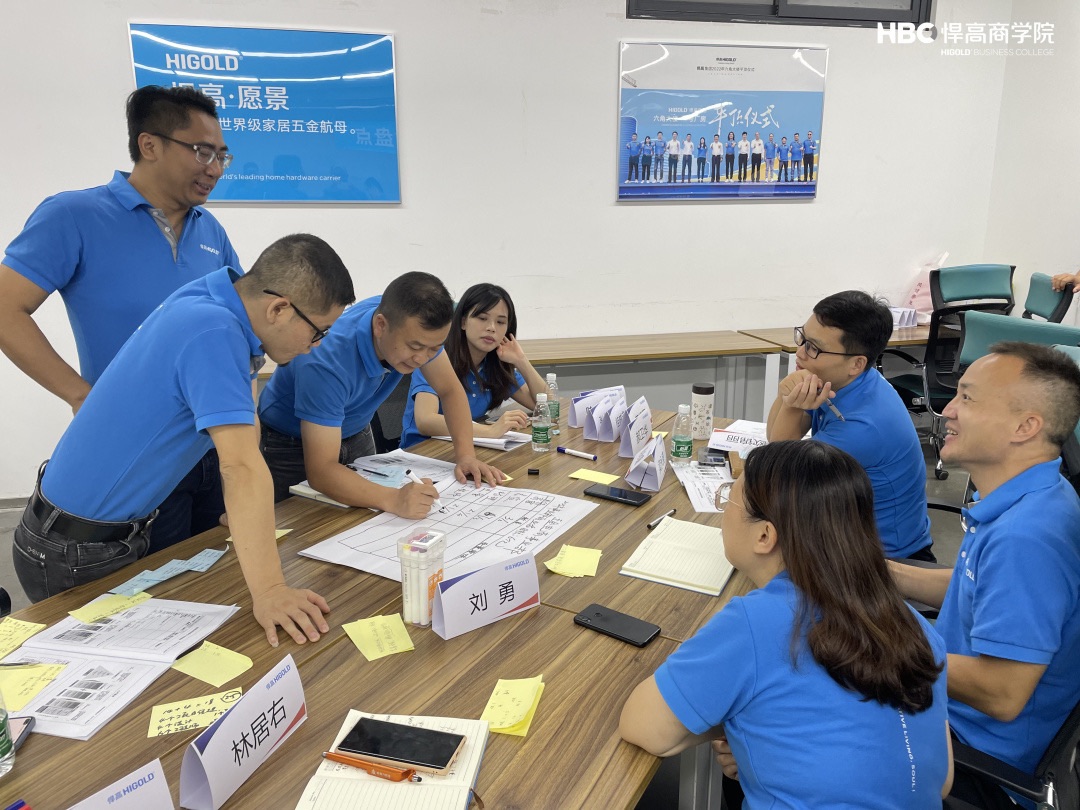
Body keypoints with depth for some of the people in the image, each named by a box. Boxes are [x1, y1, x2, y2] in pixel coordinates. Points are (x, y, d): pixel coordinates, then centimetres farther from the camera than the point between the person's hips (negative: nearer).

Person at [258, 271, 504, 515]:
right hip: (290, 444, -5)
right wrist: (393, 500, -55)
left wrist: (466, 455, -23)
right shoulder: (326, 361, -41)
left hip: (356, 435, 5)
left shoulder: (415, 329, -24)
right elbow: (320, 471, -41)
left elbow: (450, 390, -10)